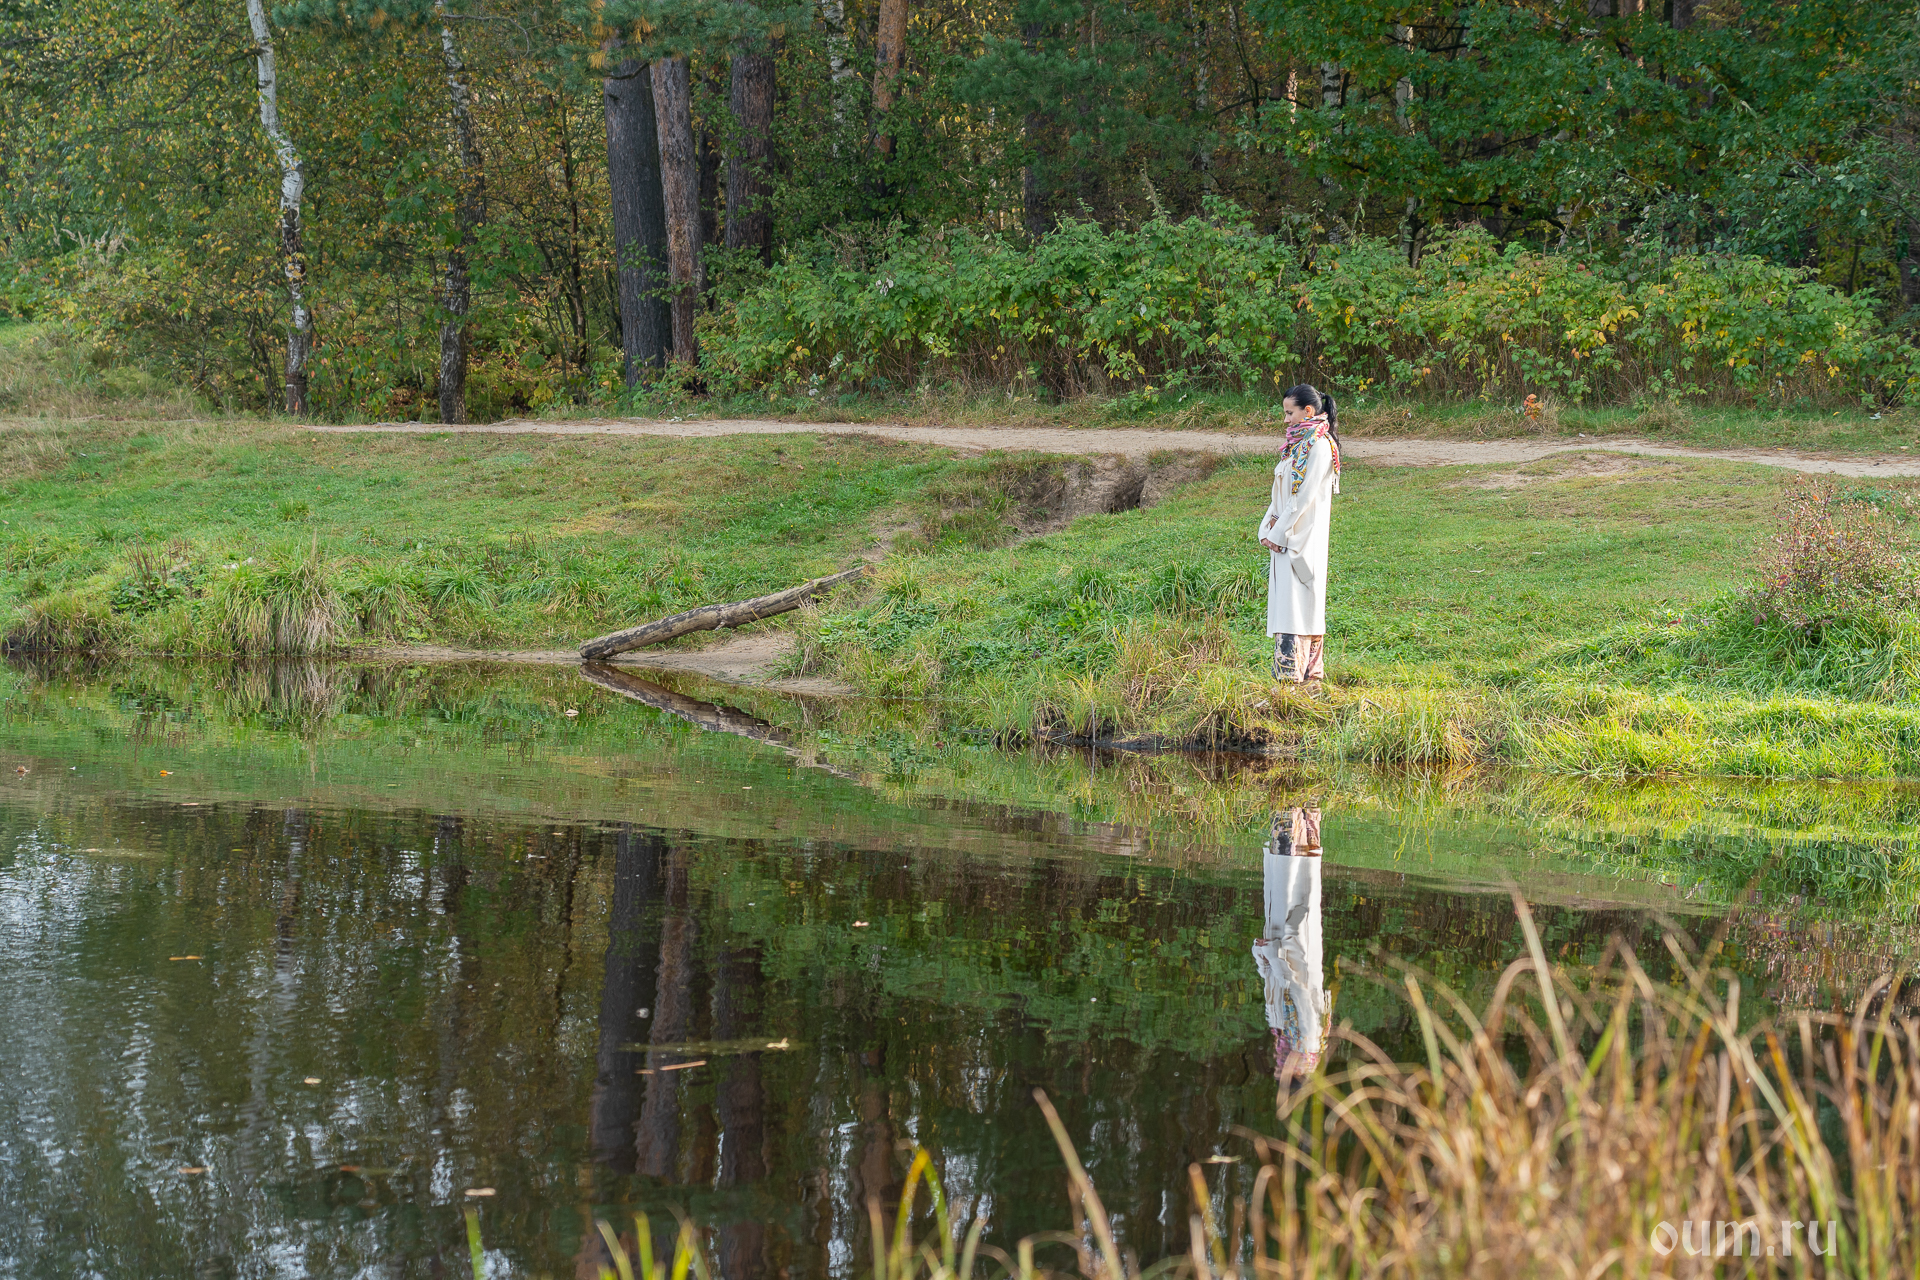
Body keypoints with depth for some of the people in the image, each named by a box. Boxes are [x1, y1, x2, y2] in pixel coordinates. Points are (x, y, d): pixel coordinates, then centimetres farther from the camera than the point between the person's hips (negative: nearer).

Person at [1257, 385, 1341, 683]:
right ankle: (1310, 669, 10)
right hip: (1284, 536, 9)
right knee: (1286, 601, 8)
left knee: (1294, 601, -12)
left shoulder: (1319, 446, -12)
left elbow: (1306, 495, -17)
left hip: (1302, 537, -9)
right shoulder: (1298, 444, 17)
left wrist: (1280, 531, -16)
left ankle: (1292, 670, -14)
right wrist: (1269, 527, 3)